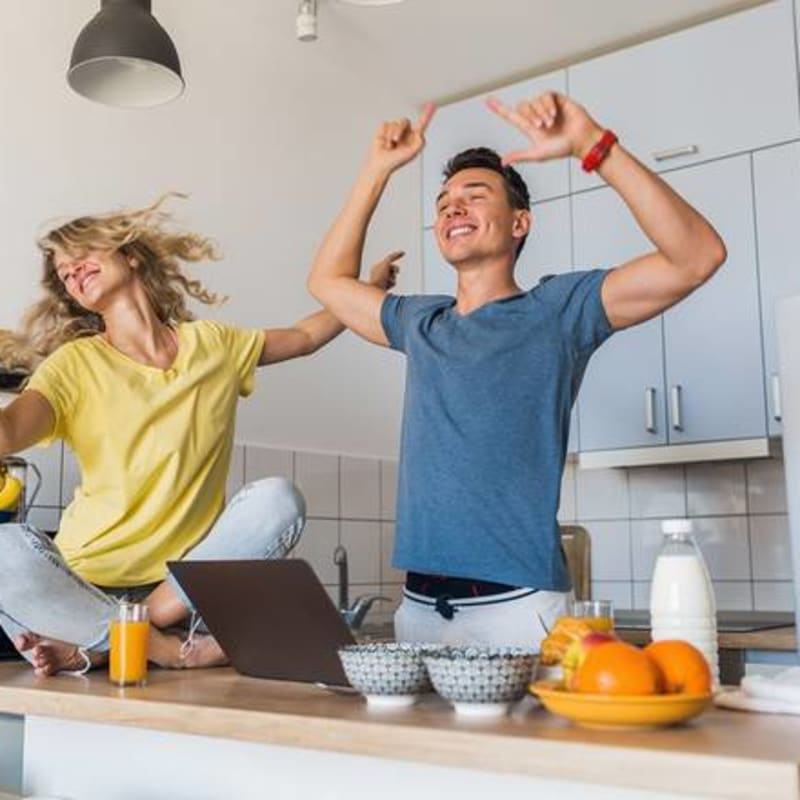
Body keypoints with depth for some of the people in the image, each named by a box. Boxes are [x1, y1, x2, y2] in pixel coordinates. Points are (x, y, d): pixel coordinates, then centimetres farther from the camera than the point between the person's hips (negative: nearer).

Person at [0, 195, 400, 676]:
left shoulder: (214, 345, 9)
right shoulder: (76, 364, 0)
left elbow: (306, 336, 25)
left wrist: (371, 288, 21)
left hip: (187, 583, 2)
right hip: (90, 579, -2)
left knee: (278, 499, -24)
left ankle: (95, 644, -21)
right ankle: (169, 649, -24)